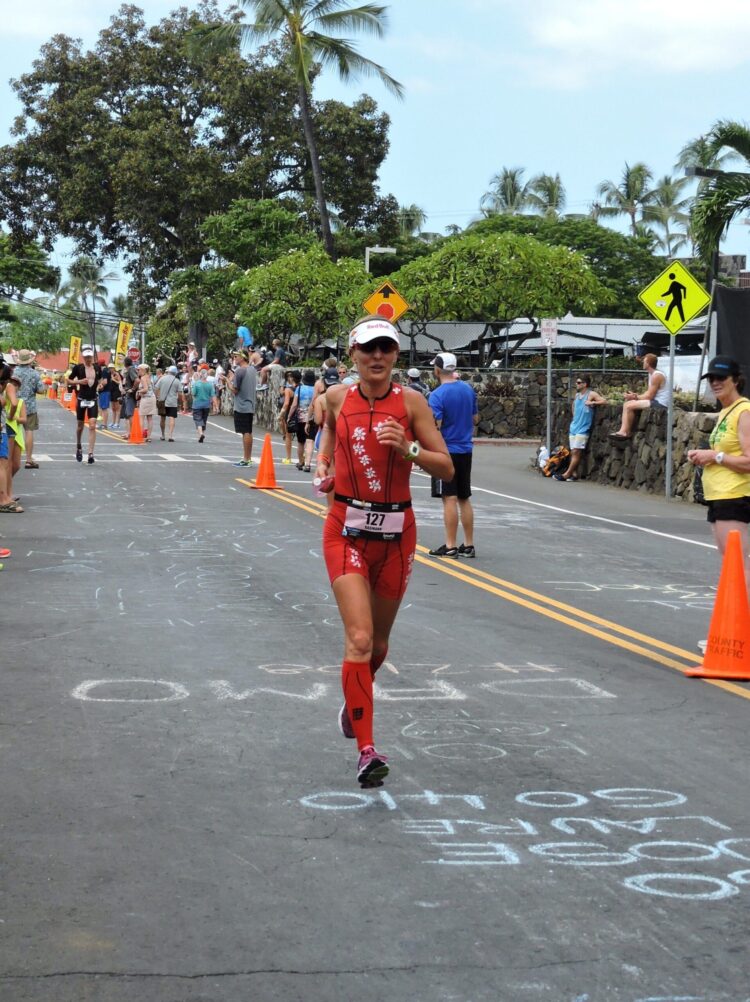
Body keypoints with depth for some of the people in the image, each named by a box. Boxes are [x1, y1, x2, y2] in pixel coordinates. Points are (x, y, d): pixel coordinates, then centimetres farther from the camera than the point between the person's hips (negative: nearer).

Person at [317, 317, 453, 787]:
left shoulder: (410, 403, -6)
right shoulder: (338, 397, -1)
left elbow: (447, 468, -6)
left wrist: (407, 450, -22)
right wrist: (323, 460, 5)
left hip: (396, 532, 1)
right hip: (347, 530, -1)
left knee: (378, 640, 15)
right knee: (359, 638, -15)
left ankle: (355, 698, 48)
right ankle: (367, 750, -11)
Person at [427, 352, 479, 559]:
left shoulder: (437, 395, -15)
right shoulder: (468, 389, 6)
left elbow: (435, 426, -19)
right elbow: (475, 419, 15)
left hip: (446, 451, -6)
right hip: (466, 450, 6)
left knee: (450, 499, -4)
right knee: (464, 499, 12)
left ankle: (450, 546, -2)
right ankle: (469, 545, 15)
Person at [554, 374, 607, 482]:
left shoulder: (591, 394, -6)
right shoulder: (577, 395, 15)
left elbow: (604, 401, -14)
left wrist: (592, 402, -23)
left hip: (583, 429, -7)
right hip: (574, 427, 7)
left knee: (576, 452, -9)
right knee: (573, 452, 4)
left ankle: (567, 474, -10)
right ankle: (573, 473, 7)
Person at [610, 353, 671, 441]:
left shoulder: (656, 376, -17)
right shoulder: (652, 374, 15)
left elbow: (649, 396, -17)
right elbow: (648, 393, 15)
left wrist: (635, 397, -5)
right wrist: (636, 395, -1)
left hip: (660, 404, -11)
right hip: (656, 401, 11)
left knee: (629, 406, -18)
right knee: (627, 404, 5)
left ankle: (625, 432, -10)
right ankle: (624, 431, -7)